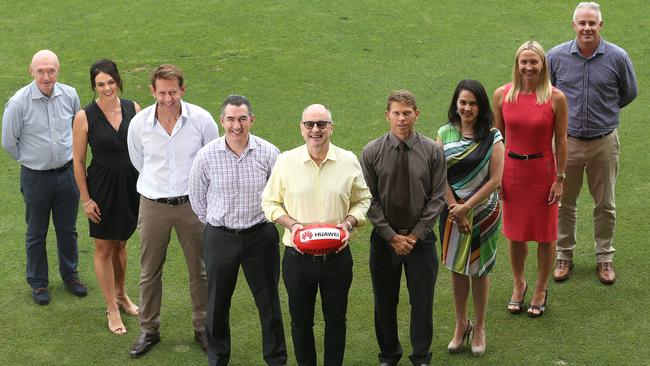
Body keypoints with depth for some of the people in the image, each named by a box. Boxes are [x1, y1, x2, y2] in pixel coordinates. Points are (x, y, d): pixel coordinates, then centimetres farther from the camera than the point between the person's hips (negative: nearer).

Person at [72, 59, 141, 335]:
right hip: (102, 186, -3)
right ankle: (112, 309, 18)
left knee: (120, 243, 20)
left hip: (131, 185, 3)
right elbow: (78, 160, -7)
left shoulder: (133, 109, -3)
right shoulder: (85, 117, -13)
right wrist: (86, 199, -8)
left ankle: (120, 293, 41)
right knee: (104, 248, 7)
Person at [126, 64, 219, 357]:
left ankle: (203, 327, 27)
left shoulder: (201, 119, -12)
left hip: (191, 203, 0)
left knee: (200, 270, 10)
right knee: (149, 272, 11)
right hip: (153, 206, 1)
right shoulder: (139, 123, -9)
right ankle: (149, 330, 27)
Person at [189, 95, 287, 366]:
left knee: (269, 301, 10)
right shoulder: (207, 156, -9)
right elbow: (197, 198, 6)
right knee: (218, 303, 13)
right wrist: (217, 225, 10)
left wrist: (266, 221, 9)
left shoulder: (268, 153, -9)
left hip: (260, 236, 0)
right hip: (219, 239, 0)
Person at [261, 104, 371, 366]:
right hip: (297, 256, 0)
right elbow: (270, 202, 4)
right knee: (300, 322, 11)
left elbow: (362, 200, 8)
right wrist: (291, 224, -12)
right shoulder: (285, 162, -4)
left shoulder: (349, 161, -2)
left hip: (337, 255, 0)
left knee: (335, 320, 12)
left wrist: (349, 222, -10)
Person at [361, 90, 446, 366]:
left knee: (422, 302, 7)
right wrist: (392, 236, -9)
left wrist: (415, 235, -9)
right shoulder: (372, 152, -6)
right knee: (384, 302, 11)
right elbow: (370, 200, -4)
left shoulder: (432, 151, -5)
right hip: (384, 237, 0)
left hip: (421, 237, 0)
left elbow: (437, 198, -3)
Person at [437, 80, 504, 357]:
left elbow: (495, 180, -12)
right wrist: (454, 208, -12)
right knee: (457, 268, 12)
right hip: (453, 210, 2)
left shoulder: (492, 137, -9)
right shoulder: (445, 134, -1)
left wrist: (466, 208, -15)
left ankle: (479, 328, 24)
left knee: (479, 270, 9)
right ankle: (461, 325, 28)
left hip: (483, 210, -2)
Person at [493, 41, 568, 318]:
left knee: (545, 235, 9)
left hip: (543, 171, -2)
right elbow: (498, 137, 4)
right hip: (512, 170, 2)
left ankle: (541, 290, 29)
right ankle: (518, 284, 37)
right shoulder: (502, 95, -4)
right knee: (515, 233, 14)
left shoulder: (556, 98, -11)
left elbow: (561, 142, -5)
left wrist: (560, 179, -6)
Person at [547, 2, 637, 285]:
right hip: (566, 141, 0)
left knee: (605, 205, 12)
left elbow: (629, 92, 10)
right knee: (564, 203, 10)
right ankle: (564, 255, 27)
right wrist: (562, 113, 9)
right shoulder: (556, 56, -7)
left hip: (604, 142, 0)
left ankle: (604, 257, 27)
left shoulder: (617, 57, -8)